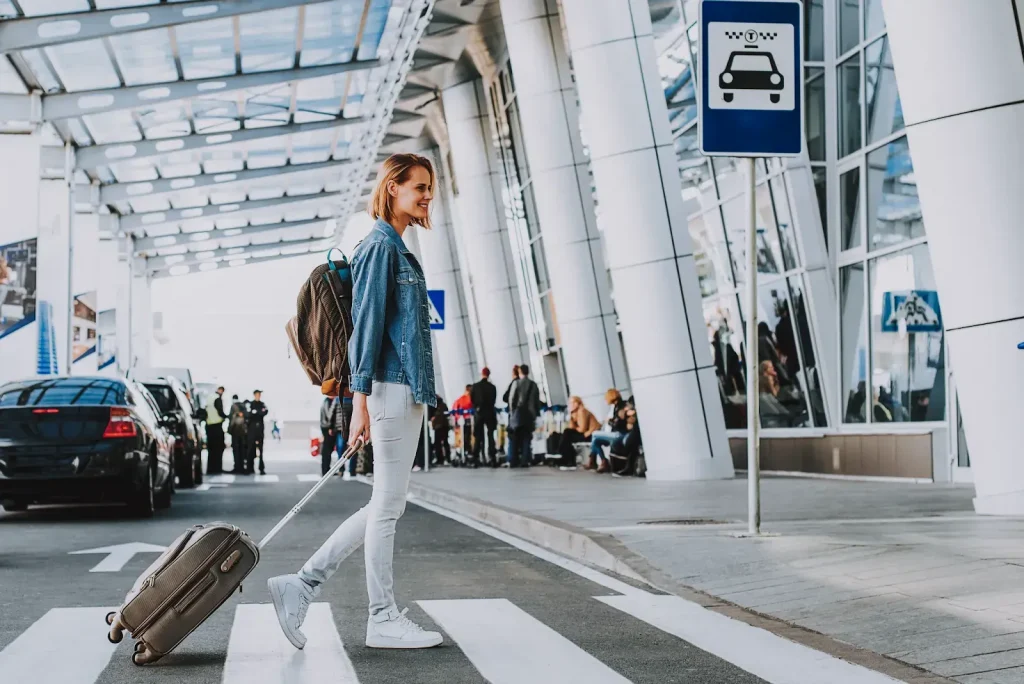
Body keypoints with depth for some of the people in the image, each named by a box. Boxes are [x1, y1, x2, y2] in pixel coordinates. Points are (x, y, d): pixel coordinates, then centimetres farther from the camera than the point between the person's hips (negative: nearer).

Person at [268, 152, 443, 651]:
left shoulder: (395, 248, 21)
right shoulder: (381, 246, -8)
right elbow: (367, 323, -14)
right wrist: (360, 399, -19)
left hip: (406, 392, 10)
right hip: (392, 389, -10)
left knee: (386, 506, 11)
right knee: (387, 507, -2)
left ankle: (301, 586, 12)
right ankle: (384, 620, 7)